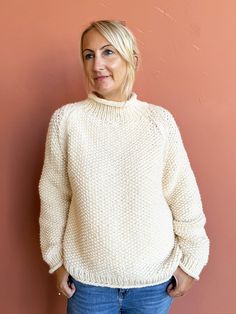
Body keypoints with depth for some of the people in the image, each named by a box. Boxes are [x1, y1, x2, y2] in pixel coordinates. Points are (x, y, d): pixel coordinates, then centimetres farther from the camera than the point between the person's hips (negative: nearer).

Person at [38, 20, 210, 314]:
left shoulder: (160, 120, -9)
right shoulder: (66, 119, -10)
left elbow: (184, 197, -4)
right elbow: (54, 196, -3)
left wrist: (189, 260, 1)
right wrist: (57, 259, 3)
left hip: (155, 278, 1)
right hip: (88, 278, 0)